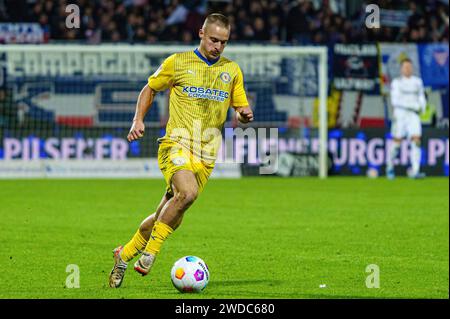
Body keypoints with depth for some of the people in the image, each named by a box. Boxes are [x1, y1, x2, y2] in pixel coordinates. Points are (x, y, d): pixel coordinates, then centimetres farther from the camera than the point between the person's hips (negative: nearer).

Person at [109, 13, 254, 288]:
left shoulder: (232, 70, 13)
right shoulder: (178, 63, 4)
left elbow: (242, 109, 16)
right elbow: (150, 89, 17)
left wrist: (245, 115, -8)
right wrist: (138, 120, 3)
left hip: (206, 156, 4)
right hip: (177, 144, -4)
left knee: (169, 217, 4)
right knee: (188, 192, -32)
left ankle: (125, 255, 25)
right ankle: (150, 251, -19)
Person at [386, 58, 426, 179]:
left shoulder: (417, 81, 11)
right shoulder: (397, 82, -4)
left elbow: (421, 97, 23)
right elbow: (395, 101, -12)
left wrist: (422, 107, 0)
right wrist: (413, 105, -18)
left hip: (414, 115, 3)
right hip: (400, 114, -3)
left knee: (416, 141, -12)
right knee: (397, 142, 2)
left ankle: (415, 171, -16)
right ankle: (390, 168, 24)